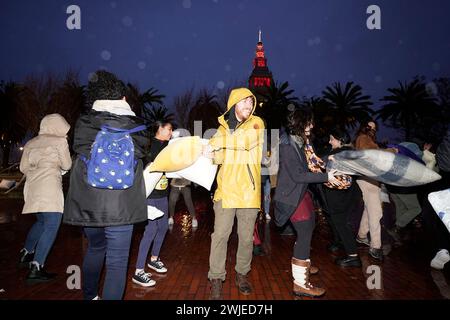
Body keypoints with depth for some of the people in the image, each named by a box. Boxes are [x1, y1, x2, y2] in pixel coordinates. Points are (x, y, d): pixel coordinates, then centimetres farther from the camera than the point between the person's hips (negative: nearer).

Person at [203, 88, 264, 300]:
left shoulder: (257, 123, 1)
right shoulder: (224, 126, 11)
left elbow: (245, 141, -17)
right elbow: (221, 157, 5)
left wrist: (216, 142, -17)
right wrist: (212, 154, -17)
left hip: (249, 191, -1)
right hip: (226, 189, 1)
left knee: (246, 236, 10)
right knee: (220, 235, 0)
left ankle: (242, 273, 30)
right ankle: (216, 279, 13)